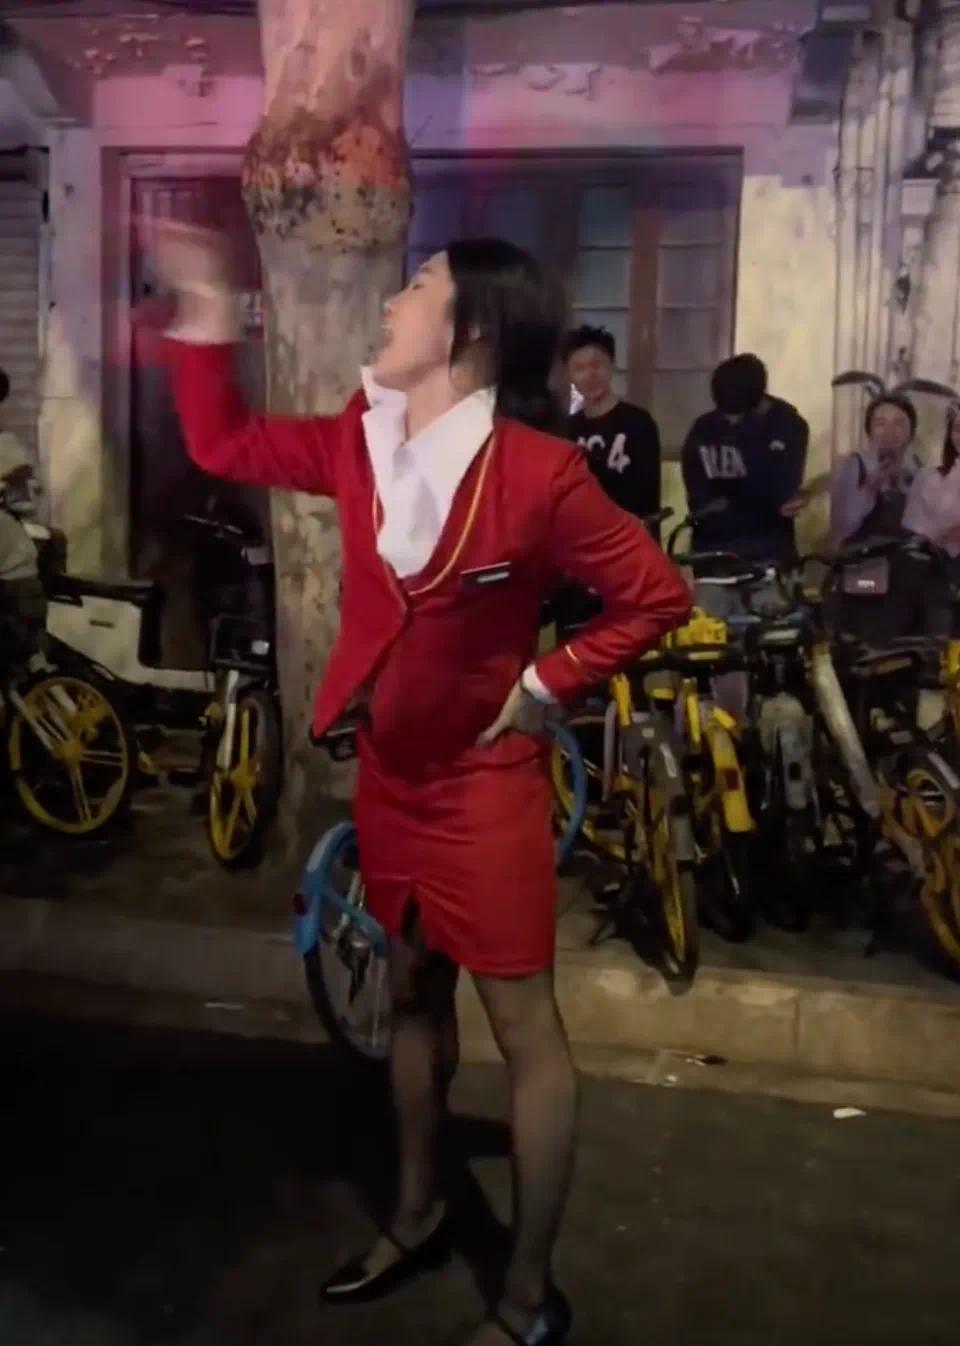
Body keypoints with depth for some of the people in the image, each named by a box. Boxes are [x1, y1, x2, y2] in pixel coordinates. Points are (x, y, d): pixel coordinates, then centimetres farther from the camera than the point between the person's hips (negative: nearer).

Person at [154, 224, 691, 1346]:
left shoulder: (535, 470, -19)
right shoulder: (361, 443, -1)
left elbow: (656, 595, -11)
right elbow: (224, 446, 11)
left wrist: (545, 686, -11)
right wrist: (204, 314, 4)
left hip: (485, 780, -7)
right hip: (389, 769, 7)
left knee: (523, 1028, 4)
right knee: (412, 996, 21)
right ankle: (416, 1219, 42)